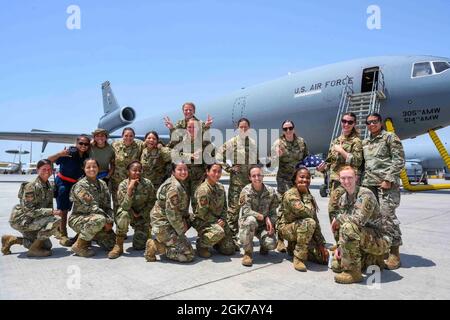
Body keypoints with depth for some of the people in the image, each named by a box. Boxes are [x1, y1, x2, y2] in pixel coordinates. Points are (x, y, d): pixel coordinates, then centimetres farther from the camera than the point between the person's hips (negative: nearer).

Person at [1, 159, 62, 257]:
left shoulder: (50, 186, 4)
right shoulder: (31, 186, -21)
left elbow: (49, 206, 11)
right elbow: (28, 210, -26)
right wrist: (51, 212, -30)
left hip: (32, 220, 9)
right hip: (21, 220, -9)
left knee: (47, 246, 15)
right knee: (56, 220, -28)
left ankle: (11, 239, 22)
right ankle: (34, 249, -13)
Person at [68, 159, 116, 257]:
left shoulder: (102, 184, 5)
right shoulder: (80, 185, -14)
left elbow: (107, 206, 4)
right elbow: (92, 207, -21)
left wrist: (110, 221, -11)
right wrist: (107, 220, -22)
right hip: (78, 218, -6)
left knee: (111, 244, -6)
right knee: (99, 219, -37)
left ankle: (89, 236, 20)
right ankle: (79, 245, -15)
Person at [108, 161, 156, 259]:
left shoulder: (148, 183, -14)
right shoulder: (123, 185, -17)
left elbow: (152, 201, -4)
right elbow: (125, 206, -27)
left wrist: (140, 213, -12)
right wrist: (130, 188, -36)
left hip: (143, 215, 1)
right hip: (129, 213, -1)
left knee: (139, 246, -8)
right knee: (124, 215, -39)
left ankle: (140, 234, 30)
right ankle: (119, 246, -21)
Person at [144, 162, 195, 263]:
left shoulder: (179, 184, 10)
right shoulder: (174, 187, -20)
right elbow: (172, 212, -22)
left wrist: (187, 221, 7)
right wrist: (182, 230, -11)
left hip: (161, 223, 10)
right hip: (164, 226, -10)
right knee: (189, 255, -9)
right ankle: (155, 247, -5)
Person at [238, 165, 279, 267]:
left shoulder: (271, 192, -6)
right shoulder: (246, 191, -13)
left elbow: (273, 212, -1)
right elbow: (246, 211, -19)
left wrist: (271, 225, -19)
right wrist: (265, 217, -23)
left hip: (264, 225, 2)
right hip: (247, 223, -1)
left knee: (271, 244, -24)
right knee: (251, 220, -37)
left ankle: (263, 246, 18)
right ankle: (248, 253, -17)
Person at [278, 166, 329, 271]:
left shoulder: (309, 196, 3)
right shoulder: (290, 194, -20)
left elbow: (316, 221, 3)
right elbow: (307, 213, -32)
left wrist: (321, 244, -2)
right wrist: (305, 193, -21)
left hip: (303, 230, 7)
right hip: (286, 228, -7)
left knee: (324, 257, -5)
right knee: (308, 223, -36)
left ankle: (294, 247, 18)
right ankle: (298, 258, -20)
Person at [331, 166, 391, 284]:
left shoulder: (365, 194, -18)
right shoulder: (343, 199, 7)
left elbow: (359, 220, -32)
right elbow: (339, 226, 10)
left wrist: (338, 218, -16)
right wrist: (339, 246, -3)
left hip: (379, 241, -8)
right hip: (361, 240, 9)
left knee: (348, 228, -33)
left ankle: (353, 272, -21)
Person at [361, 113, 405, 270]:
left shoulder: (390, 137, 2)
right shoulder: (365, 142, 20)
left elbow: (399, 160, -5)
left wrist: (388, 179, -13)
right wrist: (361, 180, 12)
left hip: (386, 182, -6)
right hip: (369, 183, 6)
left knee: (387, 215, -10)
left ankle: (394, 252, 0)